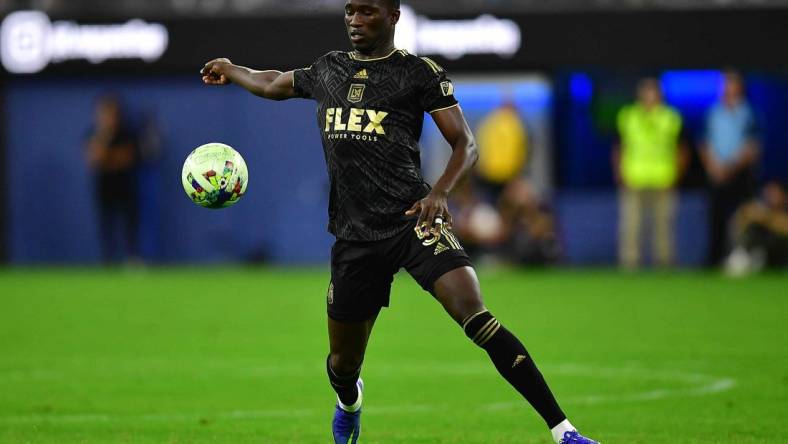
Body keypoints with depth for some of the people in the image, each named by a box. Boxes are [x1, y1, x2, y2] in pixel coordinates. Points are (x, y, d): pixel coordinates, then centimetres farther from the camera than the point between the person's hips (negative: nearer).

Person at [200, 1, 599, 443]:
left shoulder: (420, 72, 1)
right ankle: (349, 405, 51)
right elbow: (276, 84, 38)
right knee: (344, 361, 10)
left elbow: (465, 144, -1)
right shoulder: (328, 70, 17)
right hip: (354, 235, 5)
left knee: (473, 312, -26)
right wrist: (231, 70, 55)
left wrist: (440, 192, -19)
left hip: (411, 220, -4)